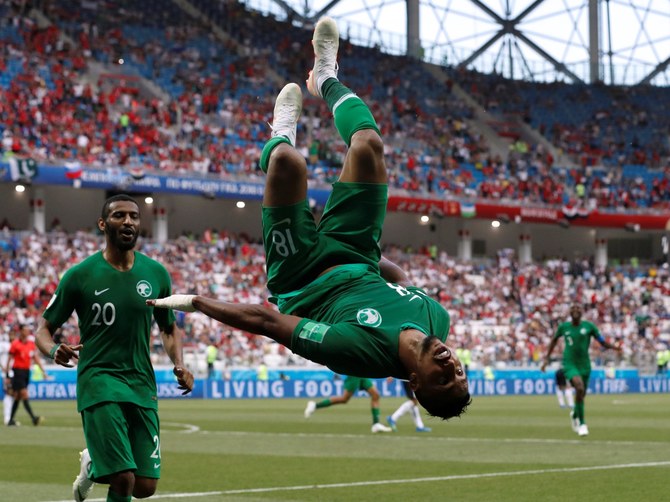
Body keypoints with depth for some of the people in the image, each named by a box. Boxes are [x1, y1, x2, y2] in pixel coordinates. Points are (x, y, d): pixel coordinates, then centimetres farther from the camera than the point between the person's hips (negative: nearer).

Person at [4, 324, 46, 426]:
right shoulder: (15, 344, -7)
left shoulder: (31, 343, 9)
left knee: (18, 397, 9)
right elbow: (9, 360, -4)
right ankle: (33, 418, -23)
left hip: (27, 371, 6)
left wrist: (43, 371, 2)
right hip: (17, 371, -6)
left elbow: (36, 358, 11)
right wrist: (7, 376, -7)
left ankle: (11, 420, 16)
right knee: (24, 395, -14)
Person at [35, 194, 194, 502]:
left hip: (142, 384, 4)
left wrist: (179, 364, 1)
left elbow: (169, 329, 21)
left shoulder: (156, 274, 8)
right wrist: (54, 351, -20)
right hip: (99, 382, -4)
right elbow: (44, 329, 3)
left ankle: (93, 464, 33)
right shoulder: (80, 275, -2)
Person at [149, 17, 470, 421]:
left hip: (299, 281, -4)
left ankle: (285, 128, 26)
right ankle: (326, 79, 36)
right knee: (368, 146, -3)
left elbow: (266, 321, -35)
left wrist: (195, 302, -27)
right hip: (357, 263, 4)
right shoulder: (438, 319, -26)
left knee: (287, 160, -20)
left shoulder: (364, 351, -43)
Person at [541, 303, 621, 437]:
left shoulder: (589, 326, -2)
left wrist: (615, 347, -19)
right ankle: (582, 423, -18)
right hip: (569, 364, -2)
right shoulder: (563, 327, 1)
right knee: (580, 387, -28)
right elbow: (554, 340, 18)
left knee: (581, 394, 11)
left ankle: (575, 414, 49)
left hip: (584, 365, 2)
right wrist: (547, 358, 16)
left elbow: (602, 342, 0)